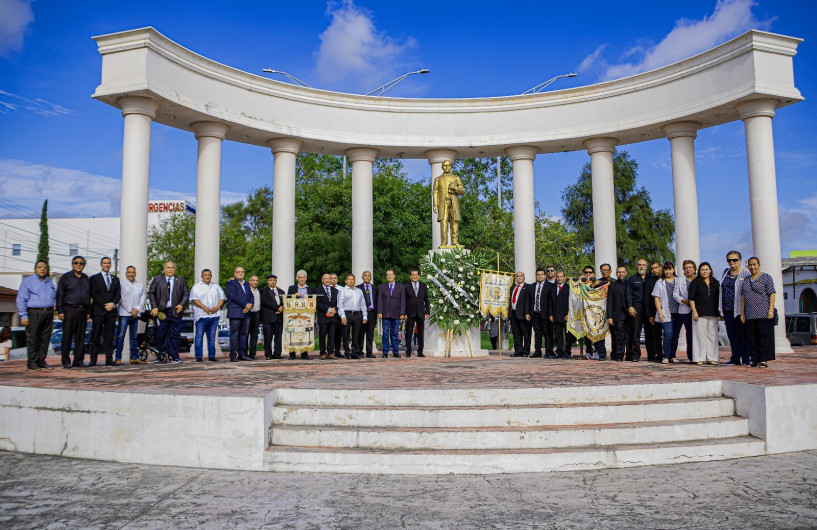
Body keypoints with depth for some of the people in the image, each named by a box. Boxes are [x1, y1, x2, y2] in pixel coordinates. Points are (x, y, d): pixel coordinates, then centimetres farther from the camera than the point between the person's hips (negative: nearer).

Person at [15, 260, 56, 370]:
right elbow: (21, 299, -3)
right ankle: (32, 362, 1)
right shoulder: (28, 281, 2)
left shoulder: (49, 282, 18)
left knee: (45, 339, 4)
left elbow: (54, 297, 22)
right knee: (32, 339, -4)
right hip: (34, 313, -5)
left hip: (48, 313, 5)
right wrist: (23, 316, -11)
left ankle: (41, 361, 11)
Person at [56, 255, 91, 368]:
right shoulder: (65, 277, 3)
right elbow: (60, 295, 0)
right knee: (67, 336, -3)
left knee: (80, 337, 4)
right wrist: (60, 311, -8)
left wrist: (88, 311, 9)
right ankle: (66, 361, 4)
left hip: (83, 311, 4)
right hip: (69, 309, -4)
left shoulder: (86, 278, 15)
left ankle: (78, 361, 10)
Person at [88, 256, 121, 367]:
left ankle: (109, 360, 2)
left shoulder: (115, 279, 18)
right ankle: (93, 360, -1)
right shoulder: (94, 278, 7)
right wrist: (104, 306, -10)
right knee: (96, 336, -3)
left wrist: (113, 303, -8)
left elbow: (118, 294, 10)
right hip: (98, 311, -3)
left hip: (111, 311, 3)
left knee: (109, 337, 2)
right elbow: (94, 294, -2)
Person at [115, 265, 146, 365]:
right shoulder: (121, 284, 0)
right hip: (124, 313, -4)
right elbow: (121, 299, -5)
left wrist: (137, 309, -5)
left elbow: (143, 298, 10)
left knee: (134, 337, 8)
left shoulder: (140, 285, 13)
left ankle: (134, 358, 10)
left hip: (135, 314, 4)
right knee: (120, 336, -7)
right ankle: (117, 358, -5)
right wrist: (130, 310, -8)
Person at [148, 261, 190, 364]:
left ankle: (175, 357, 8)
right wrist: (154, 307, -3)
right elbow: (151, 293, 6)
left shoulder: (181, 280, 10)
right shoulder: (157, 279, 8)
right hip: (161, 311, 0)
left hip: (175, 311, 0)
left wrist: (182, 305, -6)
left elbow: (186, 293, 8)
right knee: (160, 335, 2)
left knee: (174, 335, 2)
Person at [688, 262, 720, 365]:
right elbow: (691, 298, -3)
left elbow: (718, 298, 18)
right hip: (700, 314, -4)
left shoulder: (715, 283, 15)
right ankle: (699, 358, 0)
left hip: (713, 314, 4)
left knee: (712, 335, 4)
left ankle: (711, 358, 10)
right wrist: (694, 311, -11)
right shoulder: (695, 283, 3)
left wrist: (719, 311, 11)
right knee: (700, 335, -4)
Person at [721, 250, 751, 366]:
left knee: (743, 335, 1)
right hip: (728, 309, 5)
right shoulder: (725, 272, 13)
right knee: (732, 335, 9)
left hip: (740, 309, -5)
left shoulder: (745, 273, -4)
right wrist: (723, 308, 12)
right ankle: (735, 359, 16)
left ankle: (746, 359, 9)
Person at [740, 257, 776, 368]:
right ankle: (755, 360, 12)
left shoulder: (766, 277, 2)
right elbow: (743, 297, 16)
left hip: (764, 313, -5)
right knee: (752, 337, 6)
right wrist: (742, 313, 10)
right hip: (750, 315, 5)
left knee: (765, 336, -3)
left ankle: (764, 360, 0)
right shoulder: (746, 280, 16)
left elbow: (772, 294, -4)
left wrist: (771, 310, -13)